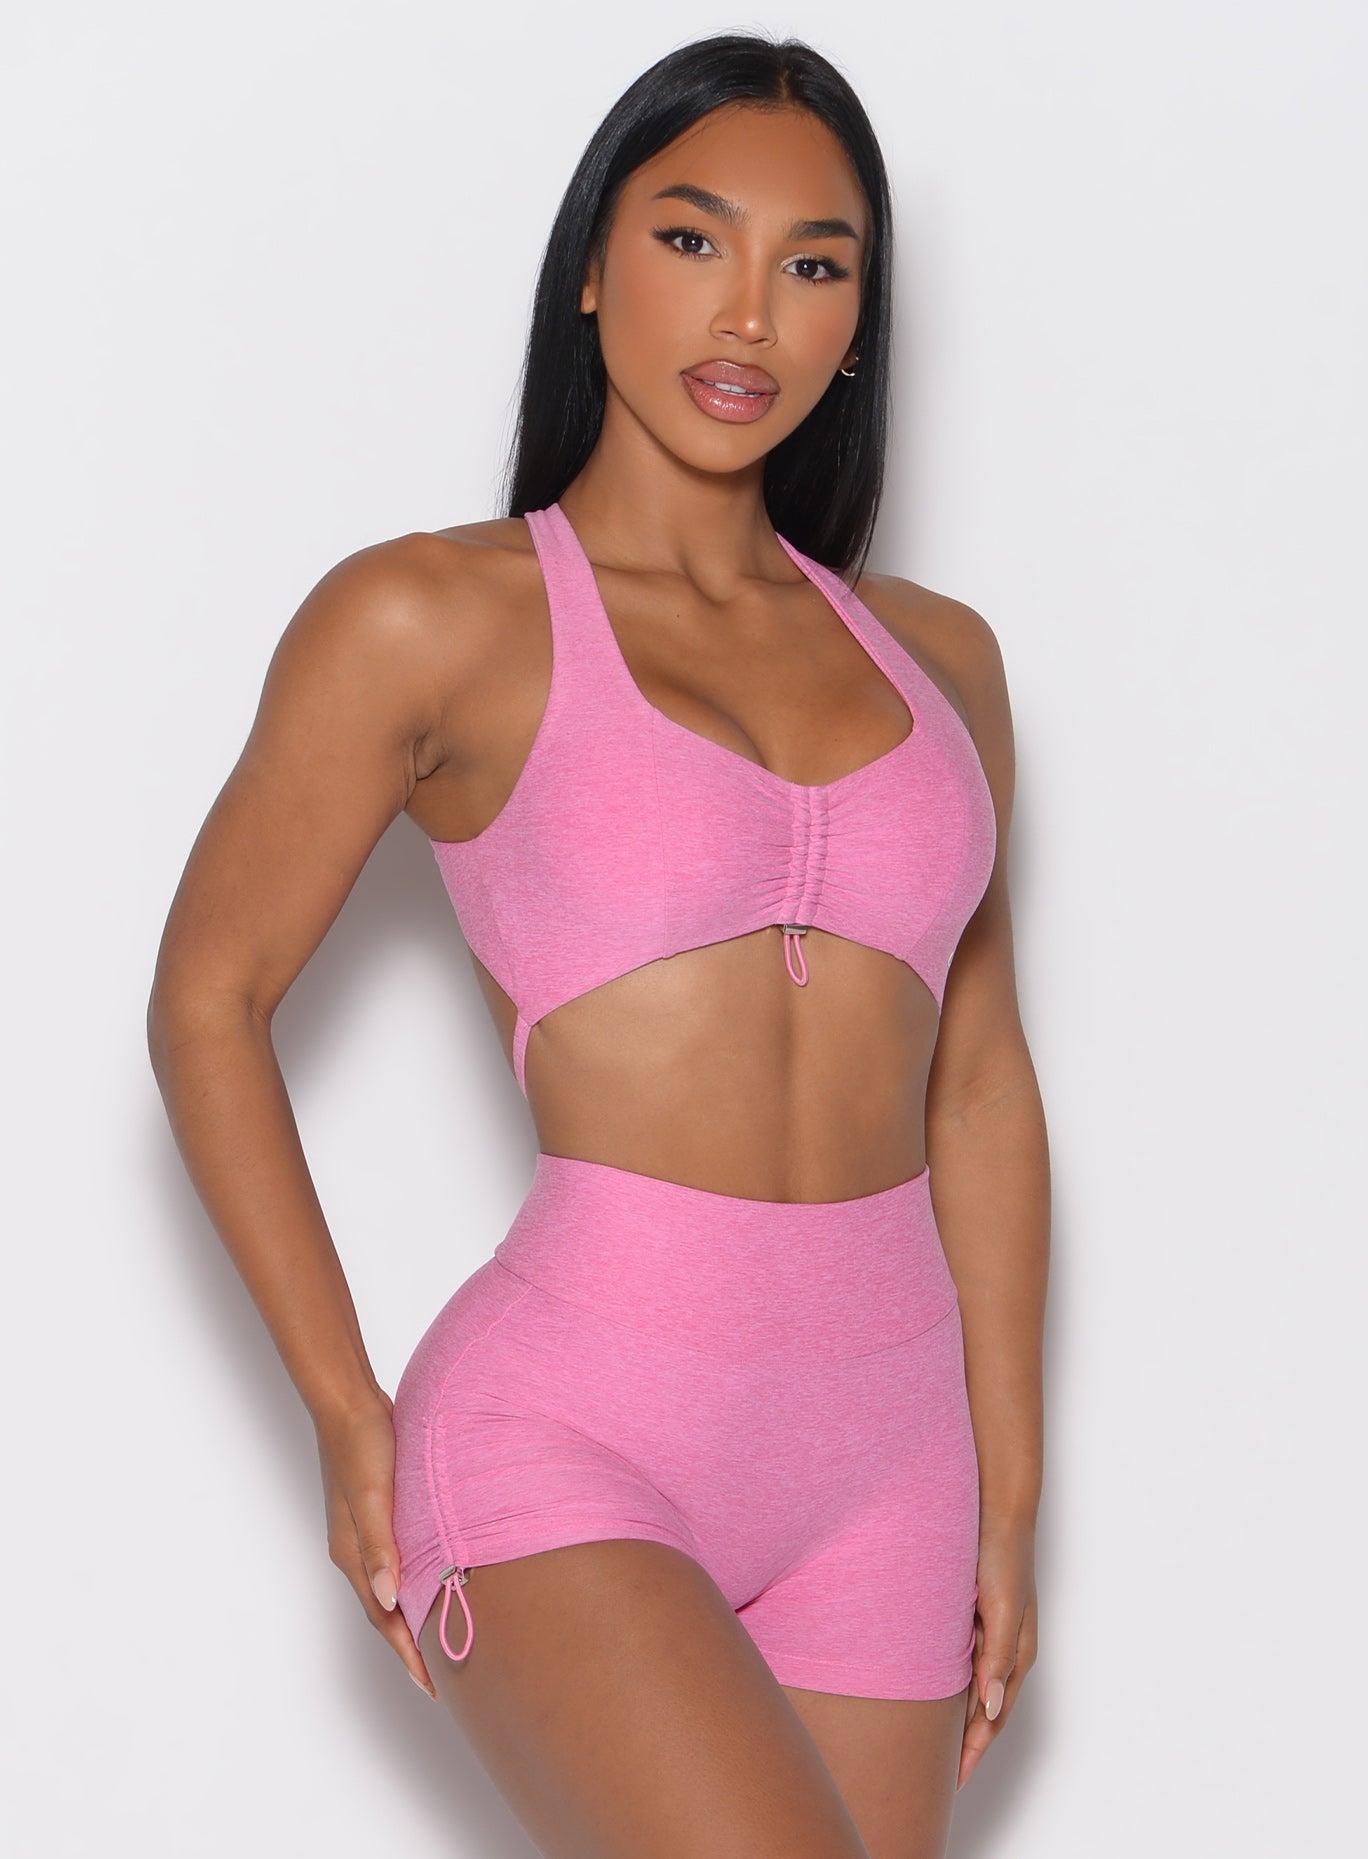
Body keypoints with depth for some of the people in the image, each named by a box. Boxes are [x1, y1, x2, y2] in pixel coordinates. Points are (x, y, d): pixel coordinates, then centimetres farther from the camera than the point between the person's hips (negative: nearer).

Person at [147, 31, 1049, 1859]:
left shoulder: (935, 657, 11)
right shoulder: (436, 619, -3)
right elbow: (207, 1004, 1)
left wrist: (1008, 1490, 15)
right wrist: (348, 1417, -3)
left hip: (879, 1460, 5)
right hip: (573, 1436, -5)